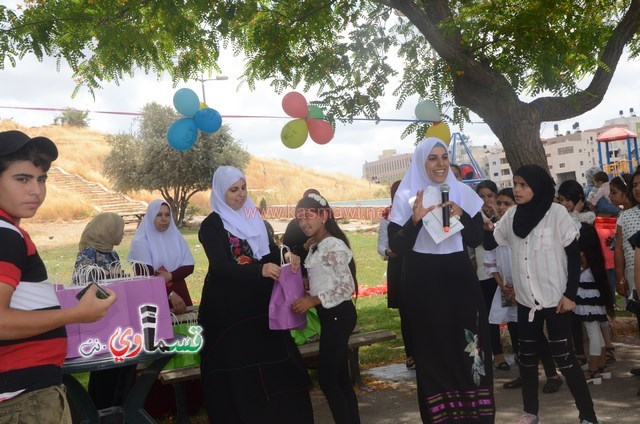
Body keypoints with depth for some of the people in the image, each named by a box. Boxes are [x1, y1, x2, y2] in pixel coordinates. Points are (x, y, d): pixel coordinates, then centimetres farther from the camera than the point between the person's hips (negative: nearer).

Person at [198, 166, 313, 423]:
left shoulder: (255, 219, 9)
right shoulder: (211, 226, -8)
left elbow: (271, 252, 7)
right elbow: (221, 267, -21)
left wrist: (287, 258, -17)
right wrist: (260, 270, -36)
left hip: (259, 302, 5)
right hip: (227, 308, -5)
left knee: (274, 363, 6)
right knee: (238, 372, -1)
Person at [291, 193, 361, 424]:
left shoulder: (332, 246, -17)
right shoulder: (315, 247, 11)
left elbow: (347, 287, -22)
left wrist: (313, 300, -22)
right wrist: (306, 296, 4)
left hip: (338, 315, -10)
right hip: (331, 315, 10)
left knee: (326, 378, -5)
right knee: (340, 378, 14)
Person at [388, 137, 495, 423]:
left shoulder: (463, 193, 5)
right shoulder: (406, 196, -3)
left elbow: (477, 239, 5)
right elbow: (396, 246, -7)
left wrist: (462, 216, -13)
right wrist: (416, 219, -22)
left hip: (459, 280, 2)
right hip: (423, 284, -2)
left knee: (467, 347, 2)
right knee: (433, 351, 2)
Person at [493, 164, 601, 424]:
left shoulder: (557, 212, -9)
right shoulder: (512, 215, 3)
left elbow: (574, 255, -7)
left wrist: (570, 294, -10)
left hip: (555, 298, -4)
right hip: (526, 299, 5)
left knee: (563, 357, -2)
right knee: (527, 357, 12)